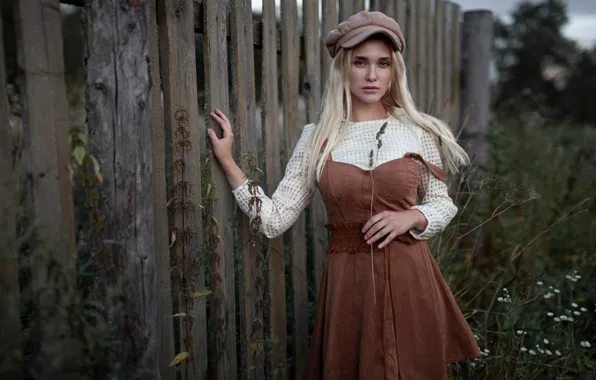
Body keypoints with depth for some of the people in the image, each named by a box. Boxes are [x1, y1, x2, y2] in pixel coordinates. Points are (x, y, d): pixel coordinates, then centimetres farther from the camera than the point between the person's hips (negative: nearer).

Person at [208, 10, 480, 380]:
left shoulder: (418, 132, -1)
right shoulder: (317, 138, -1)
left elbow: (443, 203, 9)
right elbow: (274, 220, -4)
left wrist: (411, 216, -12)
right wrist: (228, 162, -8)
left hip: (409, 276, 0)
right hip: (347, 280, 0)